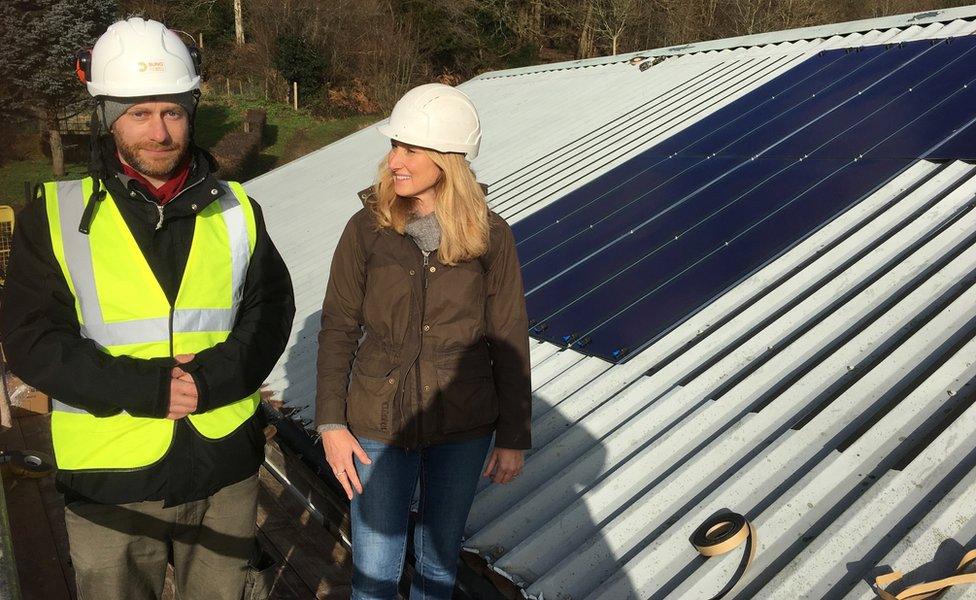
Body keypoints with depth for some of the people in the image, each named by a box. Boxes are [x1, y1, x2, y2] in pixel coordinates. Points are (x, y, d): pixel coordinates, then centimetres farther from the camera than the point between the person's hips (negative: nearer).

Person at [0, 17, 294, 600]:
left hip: (226, 464, 2)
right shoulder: (57, 216, -5)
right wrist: (142, 387, -19)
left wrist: (216, 377, -17)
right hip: (111, 476, -1)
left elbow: (271, 307, 1)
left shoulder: (235, 209, 2)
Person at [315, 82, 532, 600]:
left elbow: (508, 339, -4)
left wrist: (513, 437, -1)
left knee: (440, 557, 19)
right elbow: (338, 329, -1)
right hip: (379, 424, 0)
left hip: (463, 426, 0)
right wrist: (330, 422, -4)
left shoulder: (489, 236, -9)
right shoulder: (366, 229, -9)